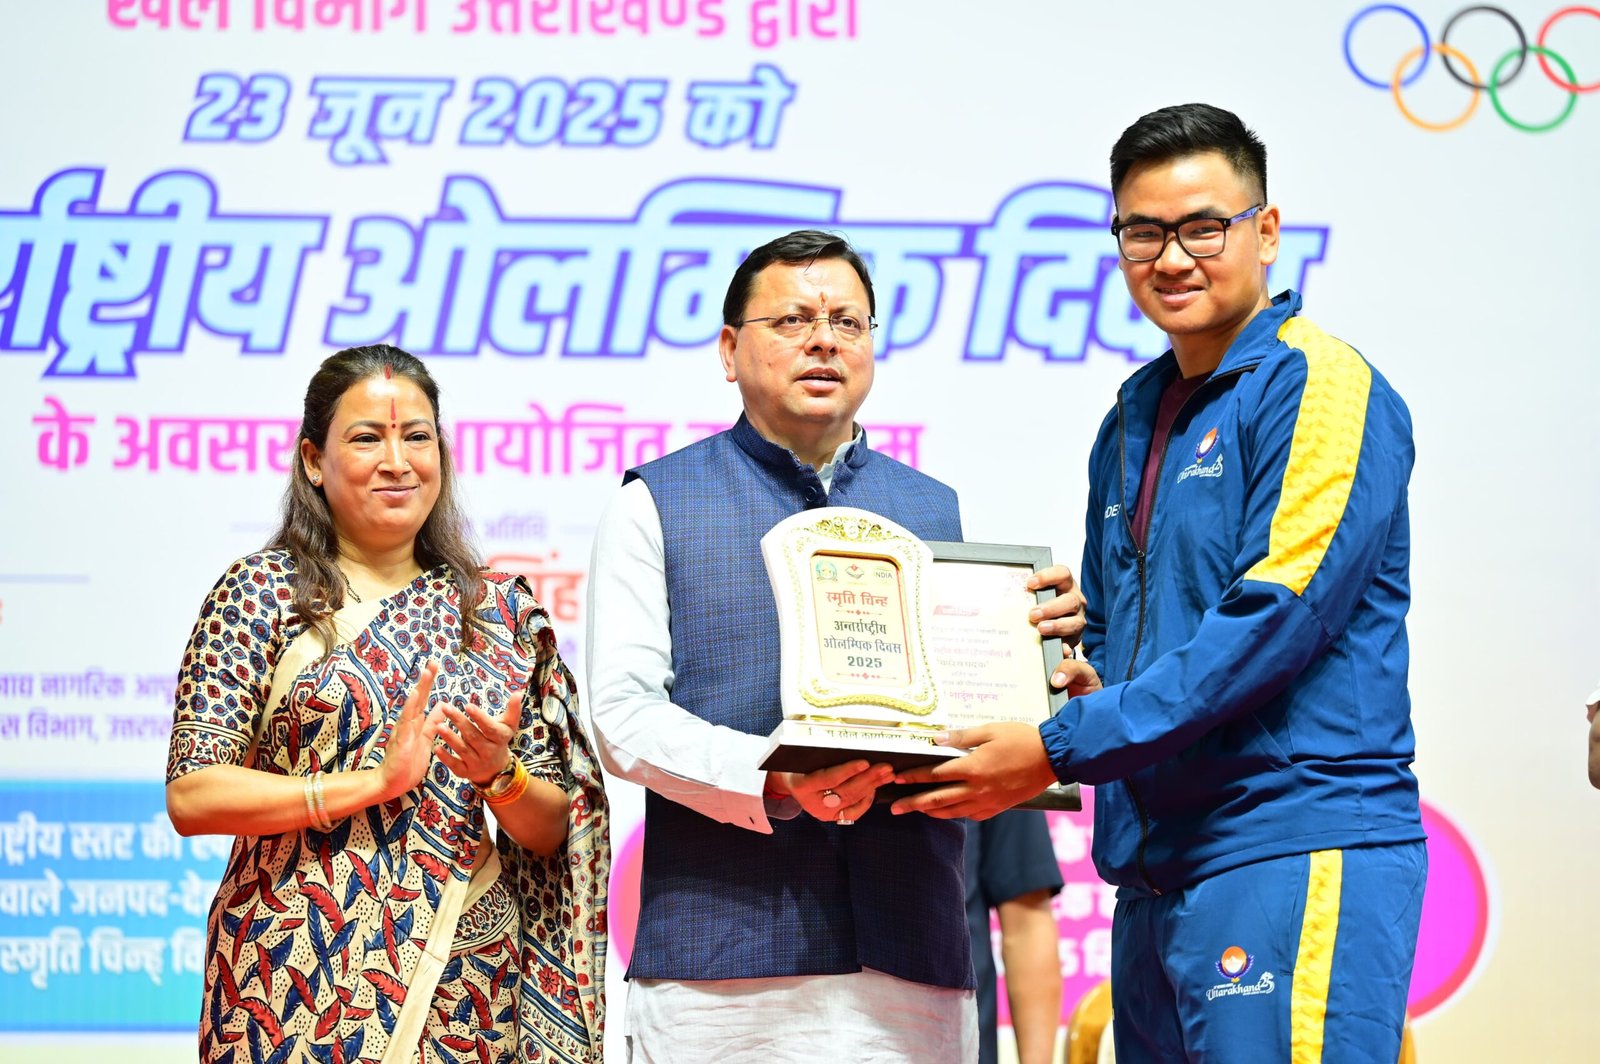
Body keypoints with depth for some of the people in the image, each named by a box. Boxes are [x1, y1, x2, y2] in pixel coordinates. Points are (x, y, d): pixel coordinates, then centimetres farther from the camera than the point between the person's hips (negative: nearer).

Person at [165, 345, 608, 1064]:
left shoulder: (503, 610, 9)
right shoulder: (261, 593, 0)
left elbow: (553, 832, 10)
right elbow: (192, 796, -9)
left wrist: (500, 776, -10)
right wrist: (374, 780, -15)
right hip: (299, 986, -3)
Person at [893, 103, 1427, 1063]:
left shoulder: (1319, 387, -7)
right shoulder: (1133, 421, 20)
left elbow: (1276, 615, -17)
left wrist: (1063, 747, -17)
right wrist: (1083, 680, 2)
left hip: (1292, 850, -8)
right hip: (1155, 864, 8)